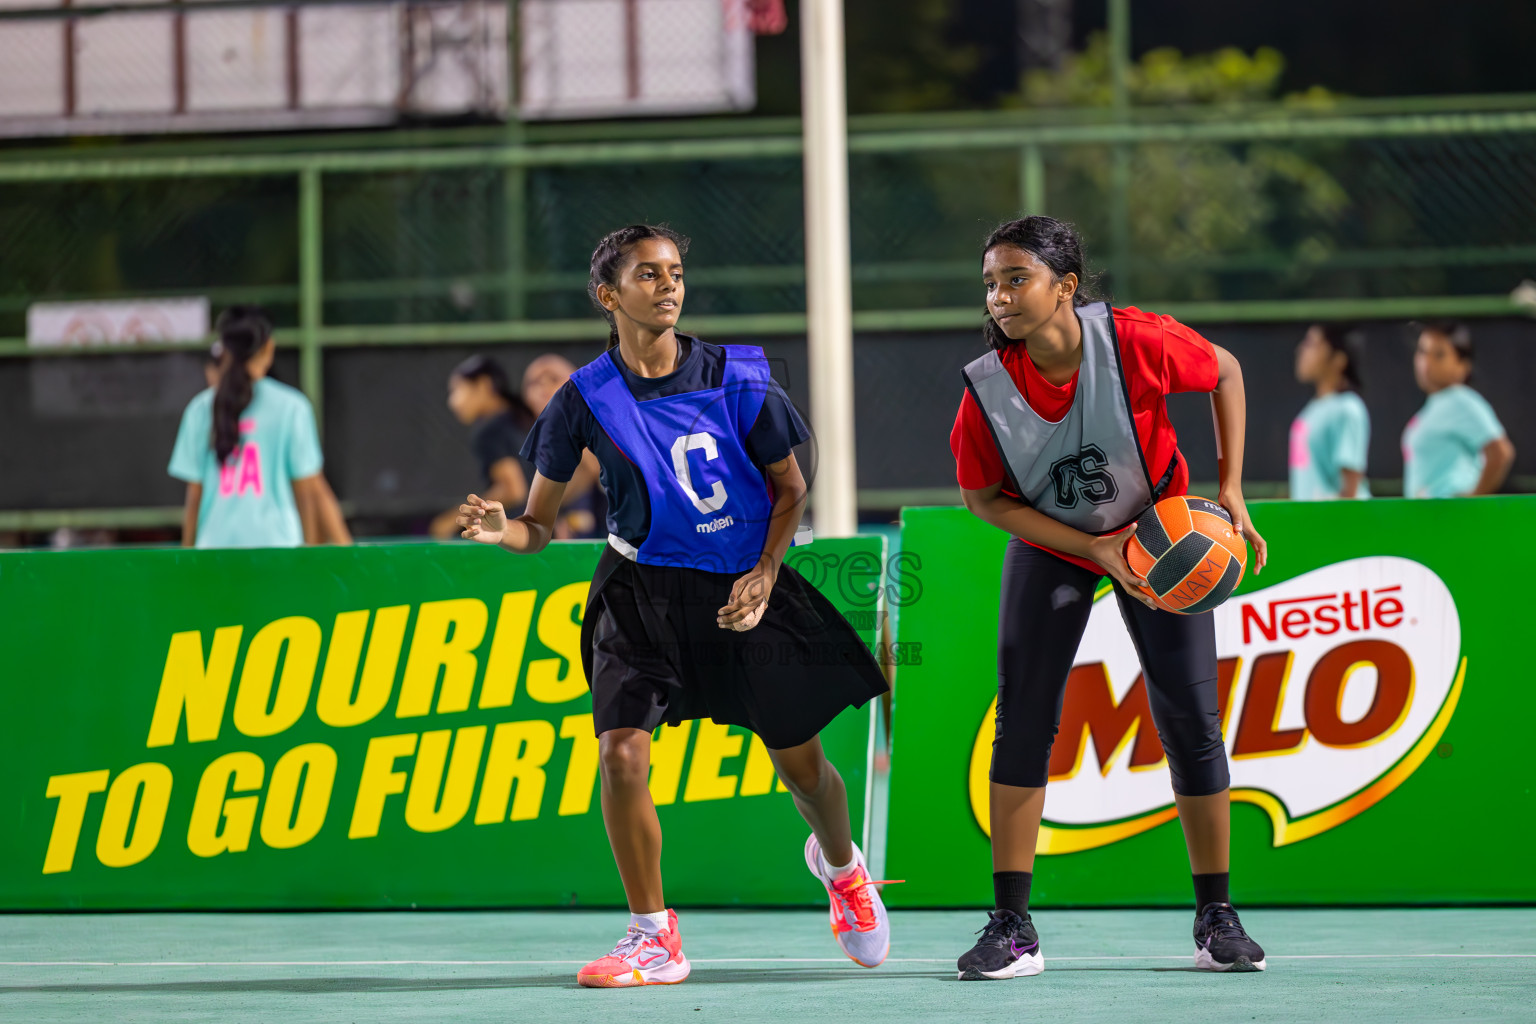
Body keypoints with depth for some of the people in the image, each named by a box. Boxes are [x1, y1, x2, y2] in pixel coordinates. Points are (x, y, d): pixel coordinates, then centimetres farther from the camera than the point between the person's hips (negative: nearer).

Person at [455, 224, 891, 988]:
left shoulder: (737, 379, -9)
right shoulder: (585, 398, -9)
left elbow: (789, 487, 3)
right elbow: (539, 524, -3)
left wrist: (764, 575, -11)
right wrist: (500, 529, -26)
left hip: (744, 588, 0)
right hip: (643, 589, 0)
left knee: (799, 762, 10)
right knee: (621, 752, -19)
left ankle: (840, 866, 45)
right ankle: (654, 939, -5)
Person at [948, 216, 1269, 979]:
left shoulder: (1136, 342, -28)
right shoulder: (987, 388, -24)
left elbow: (1226, 372, -8)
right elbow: (984, 498, -11)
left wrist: (1231, 490, -13)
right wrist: (1095, 548, -20)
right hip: (1051, 547, 0)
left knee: (1190, 720, -1)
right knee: (1022, 717, -11)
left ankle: (1216, 918, 13)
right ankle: (1011, 929, -8)